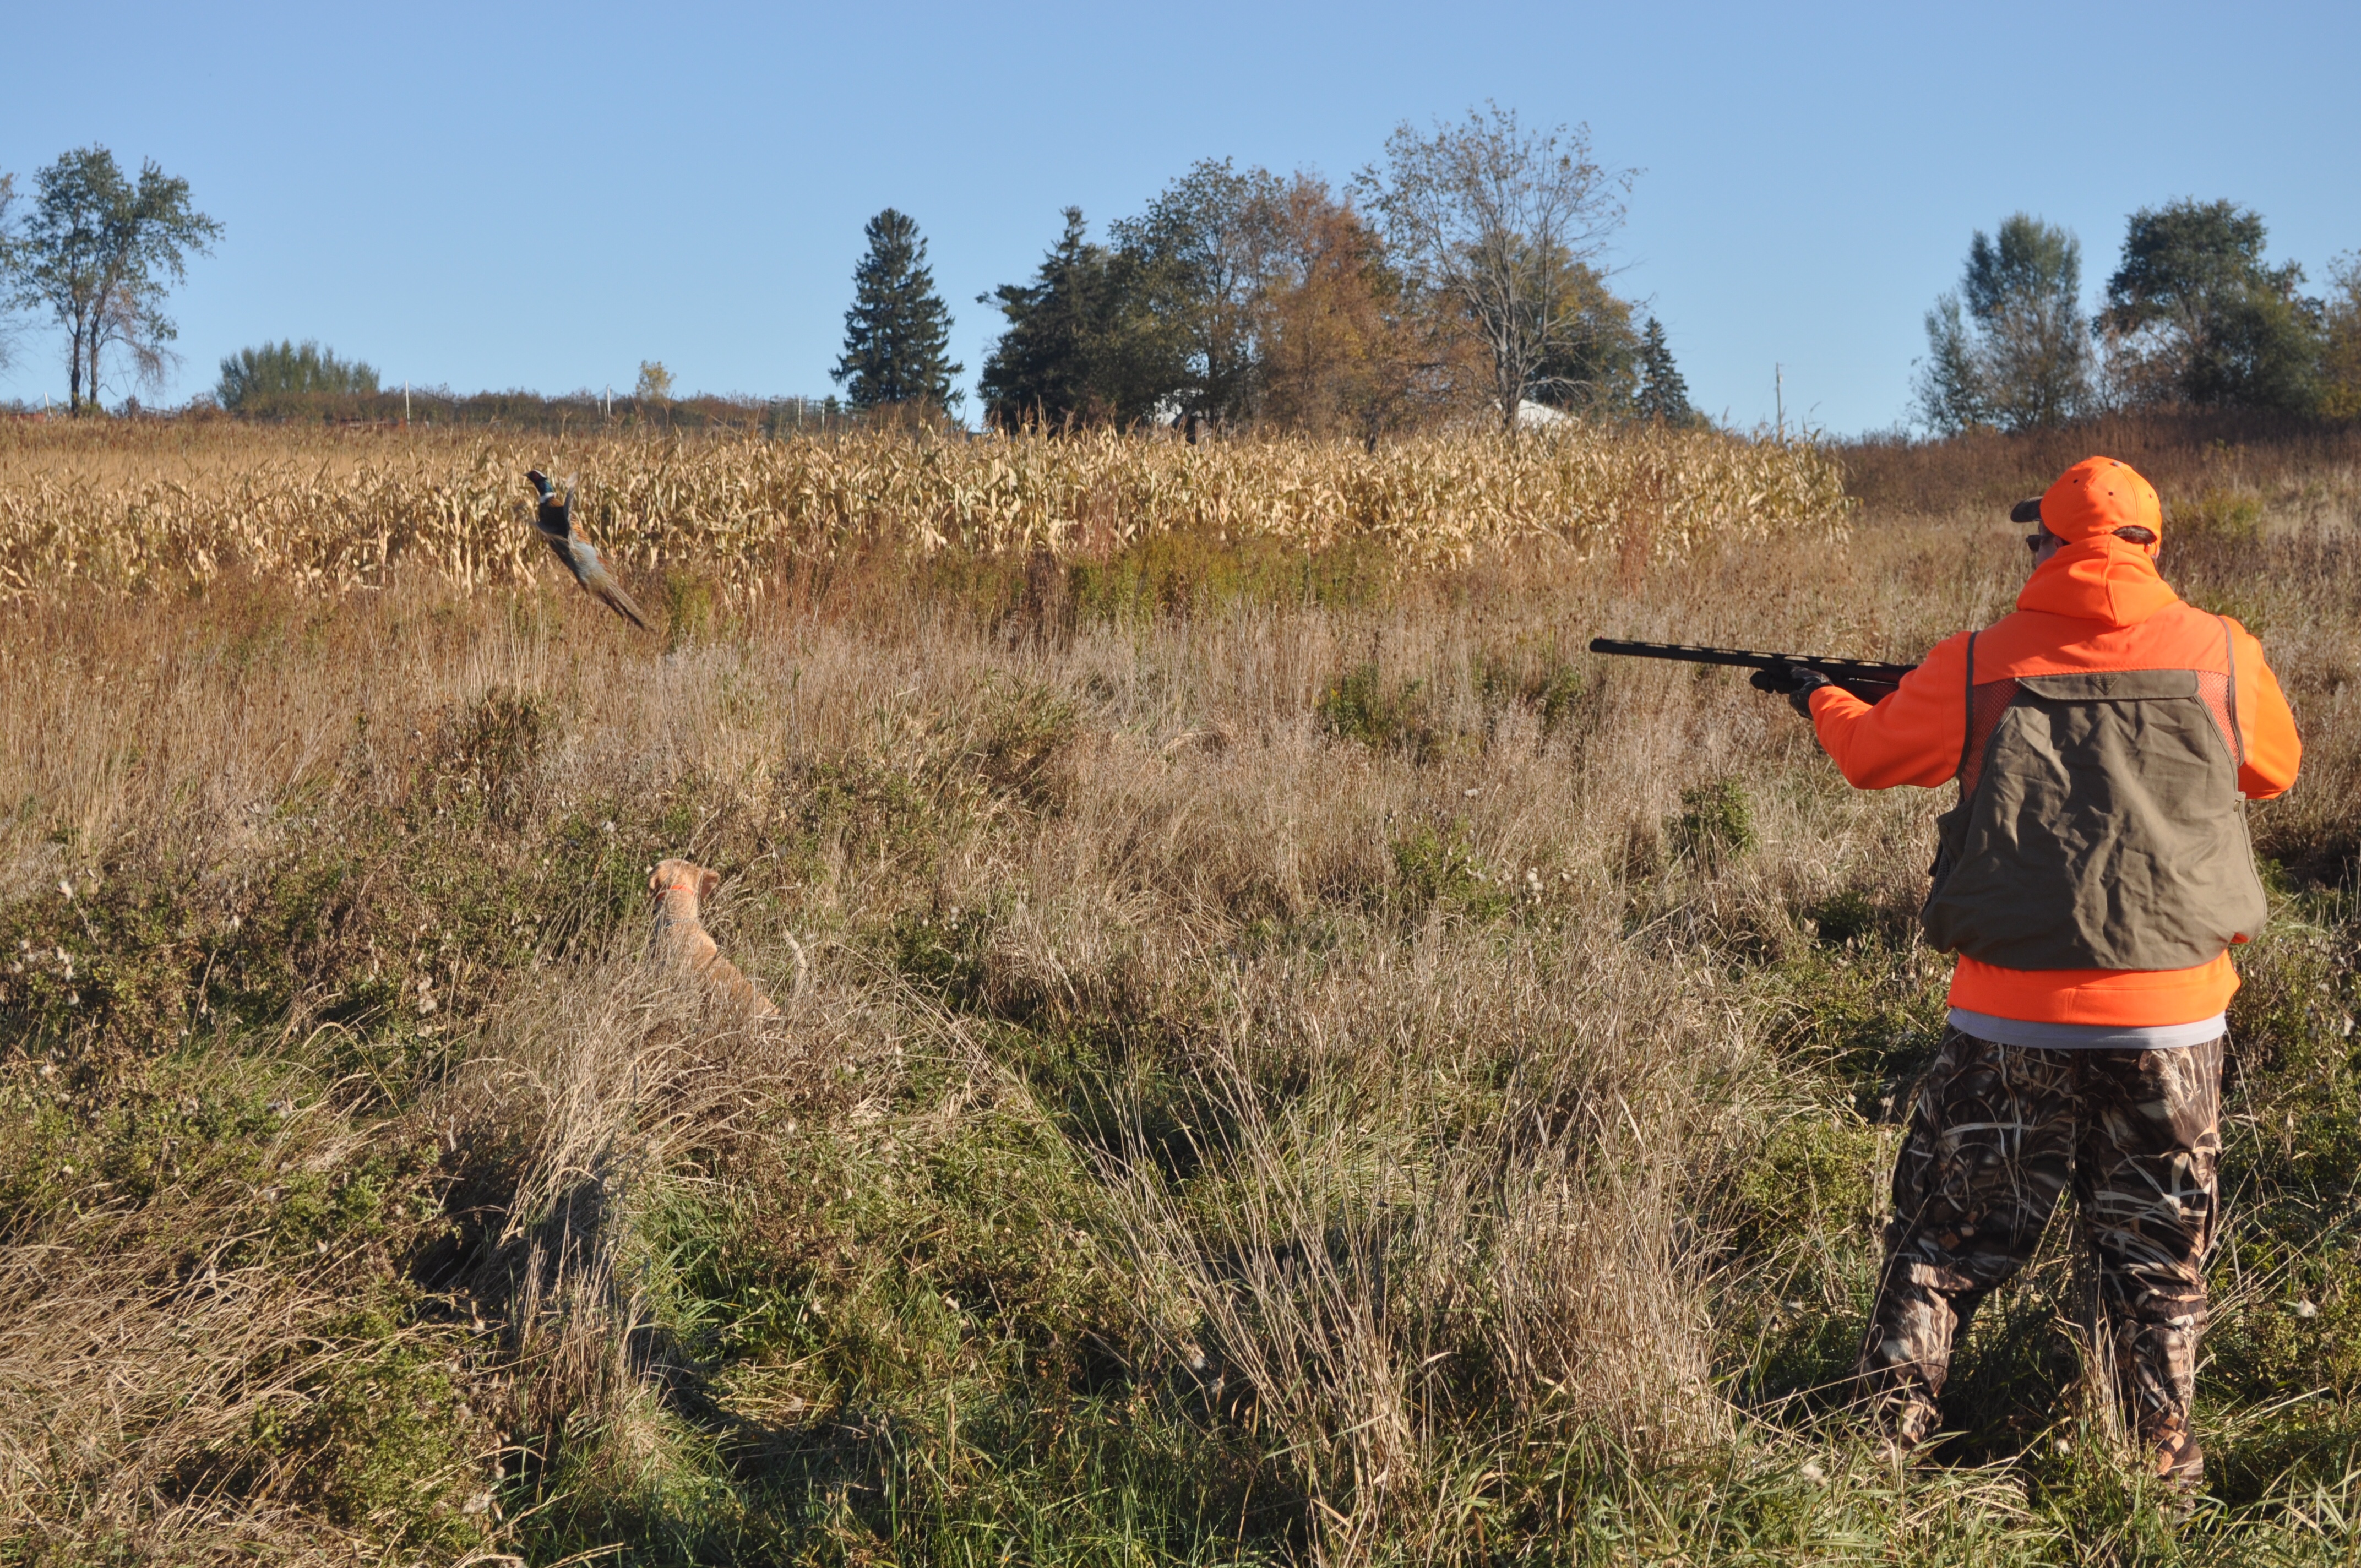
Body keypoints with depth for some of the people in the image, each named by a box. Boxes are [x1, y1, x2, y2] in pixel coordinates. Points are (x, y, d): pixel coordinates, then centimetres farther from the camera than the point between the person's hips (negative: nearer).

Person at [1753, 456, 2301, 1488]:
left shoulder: (1976, 668, -4)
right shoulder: (2223, 655, -2)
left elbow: (1870, 753, 14)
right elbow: (2273, 771, 17)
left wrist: (1813, 696, 35)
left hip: (2012, 1018, 0)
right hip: (2170, 1016, 1)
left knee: (1950, 1228, 14)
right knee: (2158, 1245, 16)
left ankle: (1889, 1423, 18)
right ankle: (2163, 1452, 22)